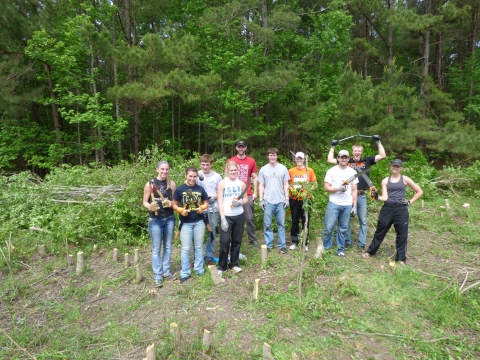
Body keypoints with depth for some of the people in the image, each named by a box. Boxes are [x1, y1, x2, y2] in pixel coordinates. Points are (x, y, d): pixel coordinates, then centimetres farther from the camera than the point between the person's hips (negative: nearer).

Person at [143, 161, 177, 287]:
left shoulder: (172, 184, 1)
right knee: (156, 248, 4)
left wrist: (170, 204, -14)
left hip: (169, 218, 3)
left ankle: (166, 271, 25)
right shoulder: (150, 184, -5)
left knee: (168, 247, 12)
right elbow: (145, 202, -2)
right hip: (155, 220, -3)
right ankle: (157, 275, 14)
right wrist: (150, 207, -23)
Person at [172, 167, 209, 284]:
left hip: (199, 222, 2)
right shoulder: (179, 189, -5)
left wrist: (202, 208, -11)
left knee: (199, 246, 14)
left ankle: (199, 269, 29)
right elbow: (174, 204, 0)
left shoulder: (200, 189, 2)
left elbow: (206, 203, 10)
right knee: (186, 248, 3)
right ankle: (185, 273, 15)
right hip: (185, 223, -2)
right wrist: (181, 210, -19)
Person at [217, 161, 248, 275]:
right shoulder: (222, 183, -5)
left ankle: (235, 264, 25)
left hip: (239, 216, 3)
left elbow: (246, 199, 12)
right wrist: (223, 218, -15)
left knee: (237, 241, 11)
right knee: (224, 241, -5)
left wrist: (240, 202, -12)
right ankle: (222, 266, 11)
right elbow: (220, 202, -8)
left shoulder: (241, 183, 4)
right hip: (226, 216, -3)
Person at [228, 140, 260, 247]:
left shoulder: (251, 161, 5)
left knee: (249, 218, 5)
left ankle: (253, 239, 17)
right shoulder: (231, 161, 2)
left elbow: (255, 178, 7)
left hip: (248, 195, 0)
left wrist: (255, 192, 1)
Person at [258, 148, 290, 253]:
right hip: (268, 201, 0)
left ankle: (282, 245, 14)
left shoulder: (283, 168, 4)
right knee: (267, 224, 4)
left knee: (281, 224, 6)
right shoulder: (263, 169, 4)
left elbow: (286, 185, 7)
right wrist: (261, 200, 0)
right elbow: (261, 186, 6)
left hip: (280, 201, 0)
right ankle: (268, 245, 14)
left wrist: (287, 199, 1)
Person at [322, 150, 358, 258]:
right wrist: (338, 188, -20)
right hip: (334, 204, -3)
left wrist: (354, 206, 4)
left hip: (347, 205, 3)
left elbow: (354, 190, 9)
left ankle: (340, 250, 21)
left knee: (343, 229, 10)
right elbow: (326, 187, -5)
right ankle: (325, 248, 13)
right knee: (328, 228, -2)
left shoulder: (353, 172, 7)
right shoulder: (331, 171, -2)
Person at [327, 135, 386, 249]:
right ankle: (347, 241, 20)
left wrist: (378, 142, 2)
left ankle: (361, 243, 20)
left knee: (363, 221, 9)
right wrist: (333, 146, 3)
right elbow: (330, 160, 1)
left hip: (362, 196, 1)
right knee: (346, 220, 7)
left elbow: (382, 155, 4)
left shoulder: (366, 161, 6)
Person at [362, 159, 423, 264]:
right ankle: (370, 251, 22)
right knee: (380, 231, 9)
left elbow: (419, 191, 9)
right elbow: (385, 197, -4)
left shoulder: (405, 179, 4)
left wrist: (410, 202, 2)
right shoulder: (385, 180, 6)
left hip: (401, 209, -1)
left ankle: (401, 258, 17)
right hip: (387, 208, 1)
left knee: (402, 234, 5)